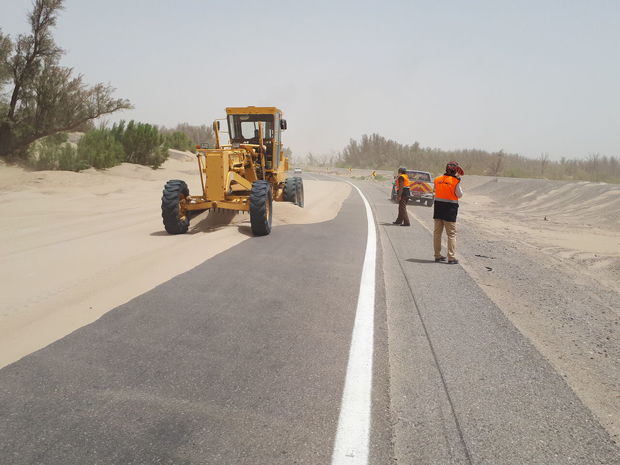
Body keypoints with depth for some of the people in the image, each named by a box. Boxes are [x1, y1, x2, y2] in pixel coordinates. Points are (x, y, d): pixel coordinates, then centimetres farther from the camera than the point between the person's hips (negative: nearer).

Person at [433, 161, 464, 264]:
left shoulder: (437, 180, 3)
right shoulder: (455, 181, -11)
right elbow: (460, 195, -2)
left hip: (438, 206, 5)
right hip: (450, 209, -5)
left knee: (437, 232, 12)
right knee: (451, 234, 2)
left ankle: (437, 255, 18)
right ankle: (451, 257, -1)